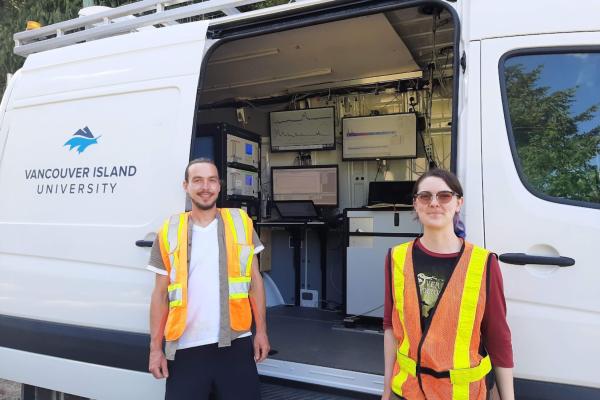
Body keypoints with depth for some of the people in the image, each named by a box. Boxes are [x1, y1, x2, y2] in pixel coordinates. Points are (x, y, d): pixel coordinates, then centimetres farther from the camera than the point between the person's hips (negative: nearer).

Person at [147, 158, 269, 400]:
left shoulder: (241, 223, 2)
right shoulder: (169, 233, 1)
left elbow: (255, 280, 6)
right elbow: (160, 294, 6)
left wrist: (261, 330, 2)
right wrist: (155, 347, 2)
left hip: (235, 344, 0)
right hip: (185, 349, 0)